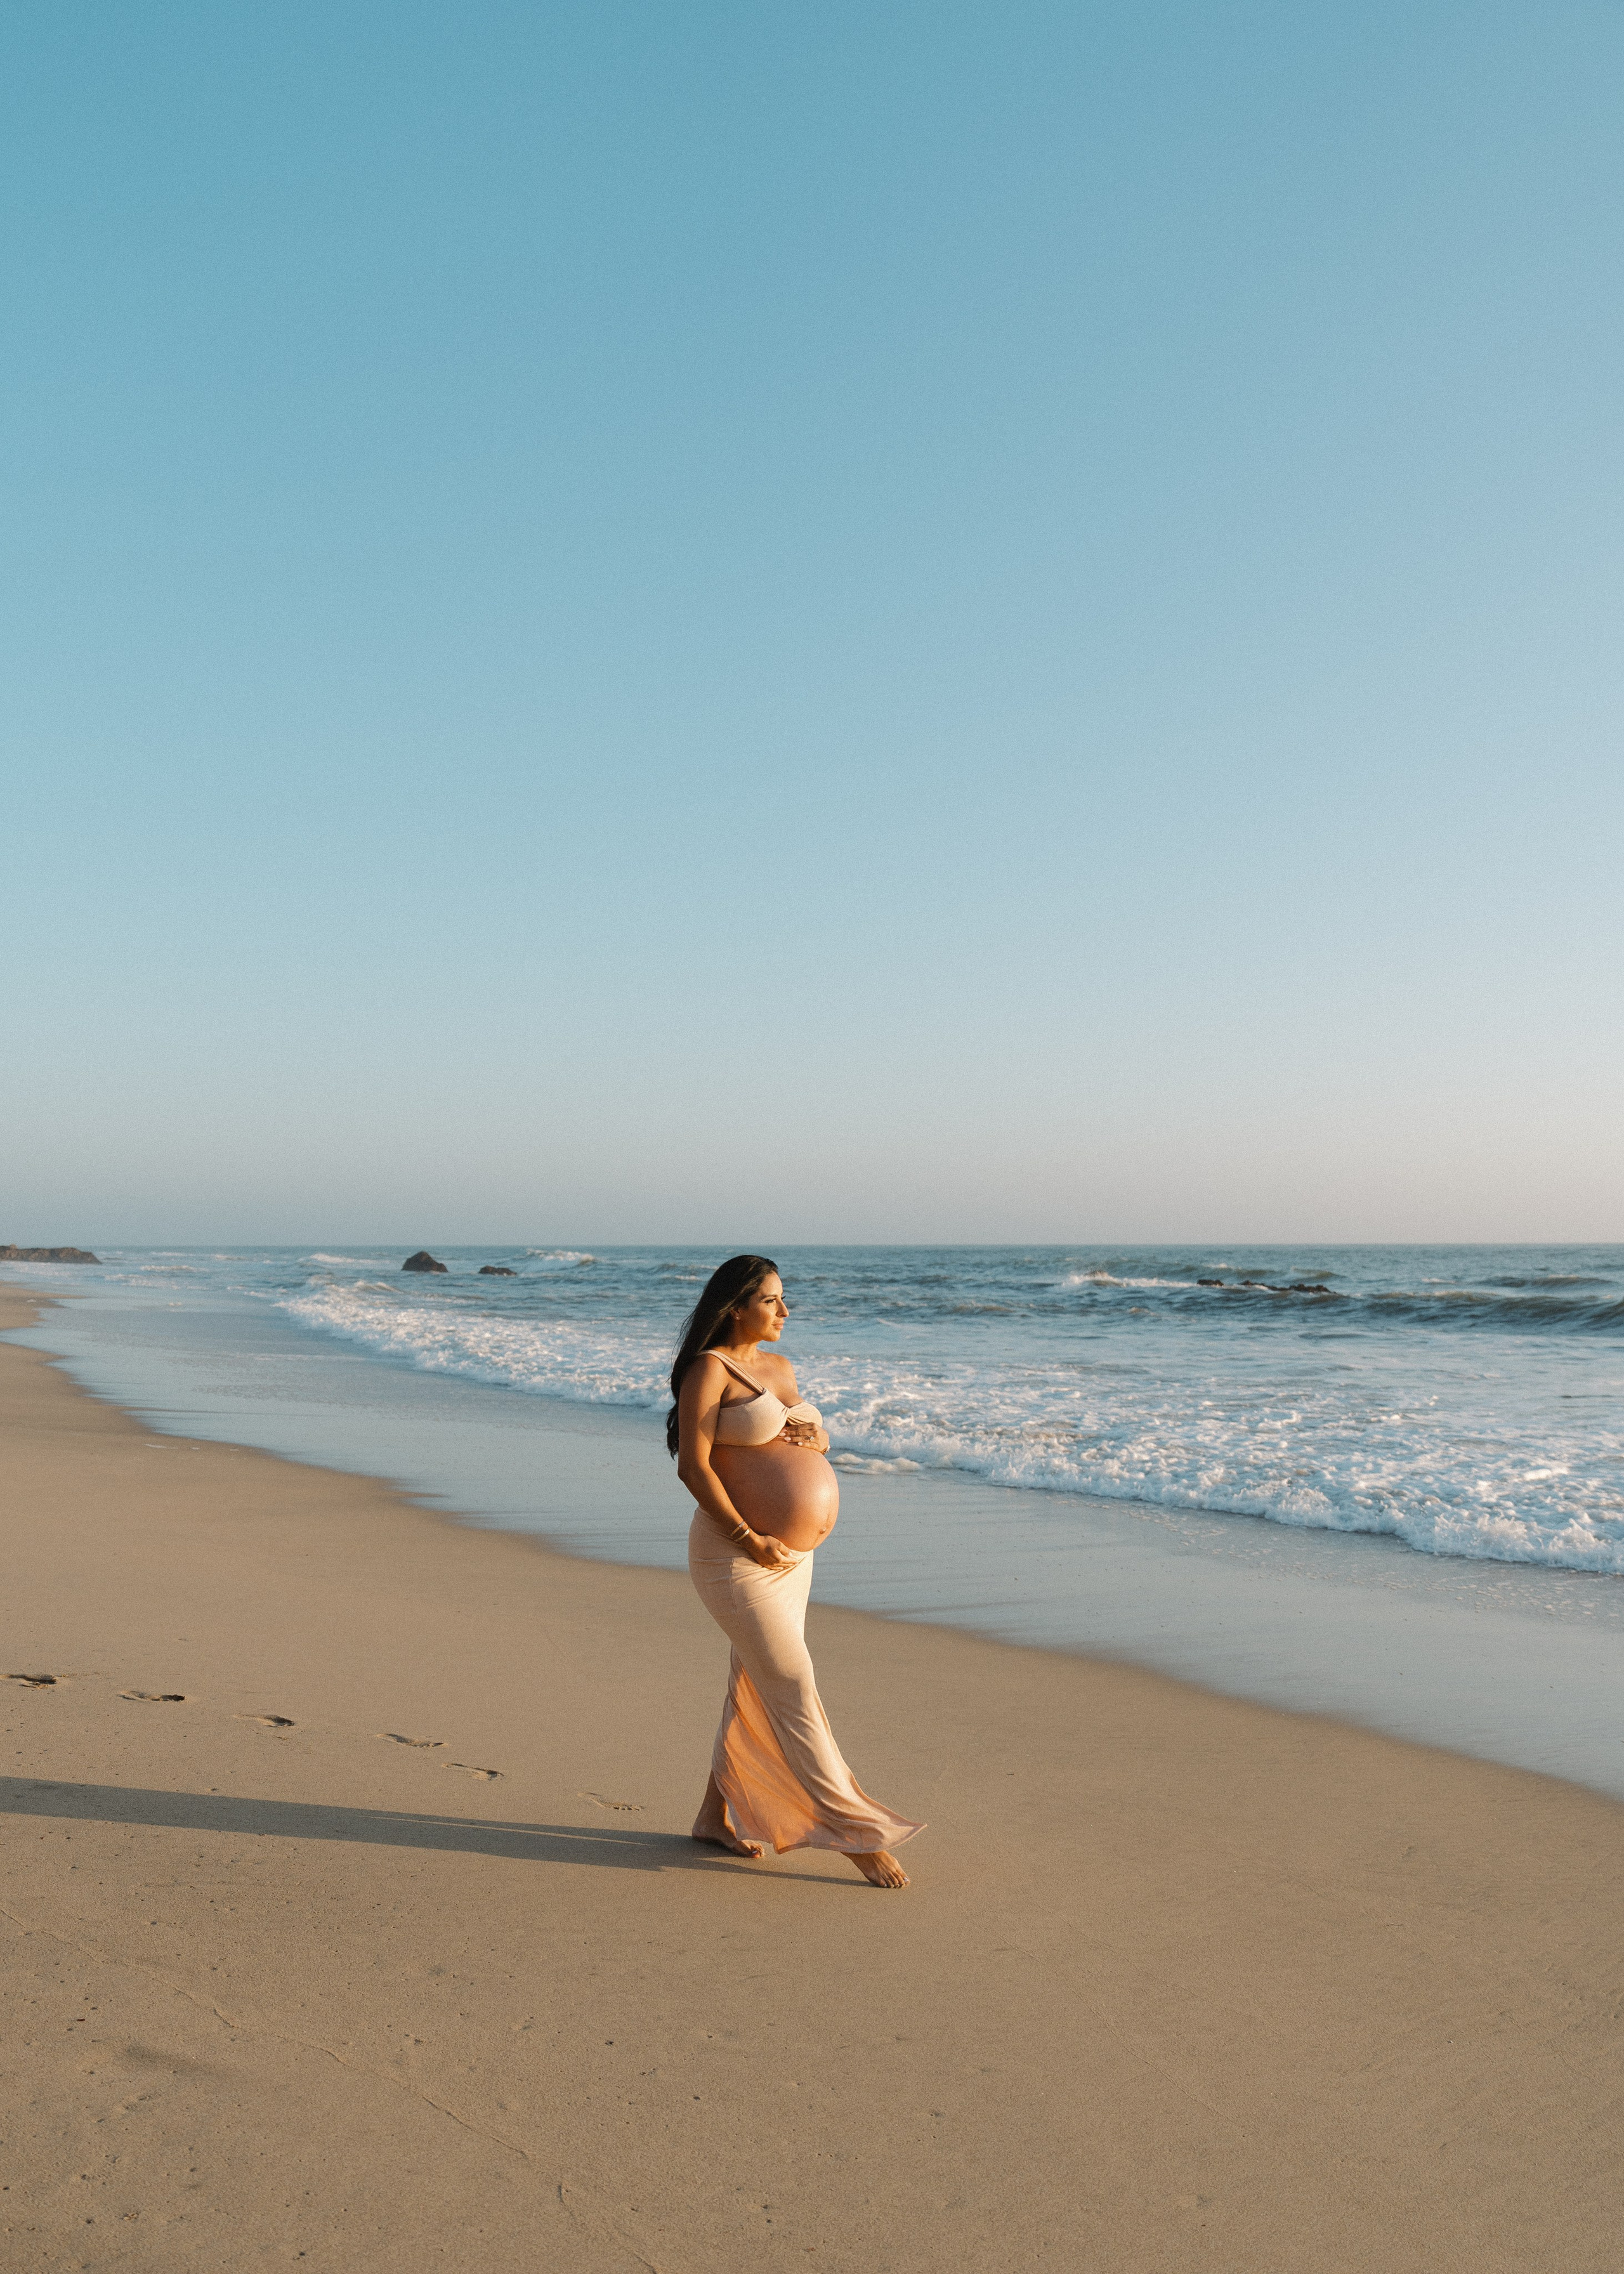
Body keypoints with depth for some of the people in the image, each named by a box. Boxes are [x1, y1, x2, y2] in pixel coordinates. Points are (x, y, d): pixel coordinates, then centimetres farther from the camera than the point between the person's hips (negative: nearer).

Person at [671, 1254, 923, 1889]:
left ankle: (718, 1814, 28)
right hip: (736, 1557, -8)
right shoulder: (710, 1370, -11)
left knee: (755, 1693, 14)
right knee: (795, 1693, -5)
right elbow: (693, 1466, -16)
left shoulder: (779, 1367, 13)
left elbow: (817, 1442, 23)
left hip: (791, 1555, 8)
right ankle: (856, 1834, -1)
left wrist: (813, 1434, -1)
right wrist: (749, 1540, -20)